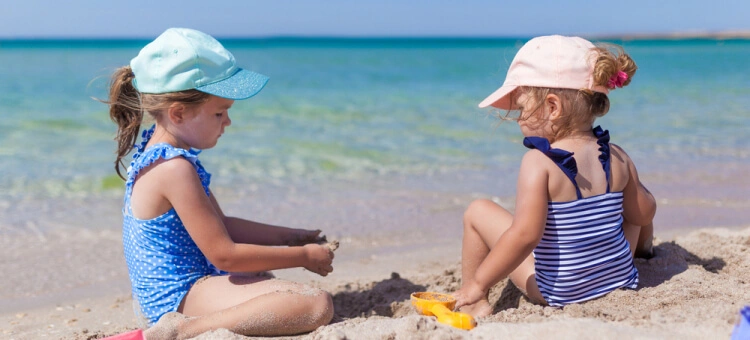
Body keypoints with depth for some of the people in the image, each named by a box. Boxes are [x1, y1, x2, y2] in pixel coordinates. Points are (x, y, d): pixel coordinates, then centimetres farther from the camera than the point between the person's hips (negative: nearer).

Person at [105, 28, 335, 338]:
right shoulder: (176, 169, -21)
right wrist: (303, 256, -12)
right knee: (317, 304, -28)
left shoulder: (155, 155, 10)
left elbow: (220, 225, 19)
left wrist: (291, 236, 14)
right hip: (184, 294, -11)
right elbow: (223, 254, -21)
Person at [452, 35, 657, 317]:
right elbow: (644, 213, 8)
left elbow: (524, 234, -28)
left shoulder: (538, 163, -21)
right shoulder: (617, 158, -3)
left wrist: (478, 285, -20)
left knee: (478, 212, 3)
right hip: (621, 278, 6)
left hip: (559, 292, -5)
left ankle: (475, 305, 10)